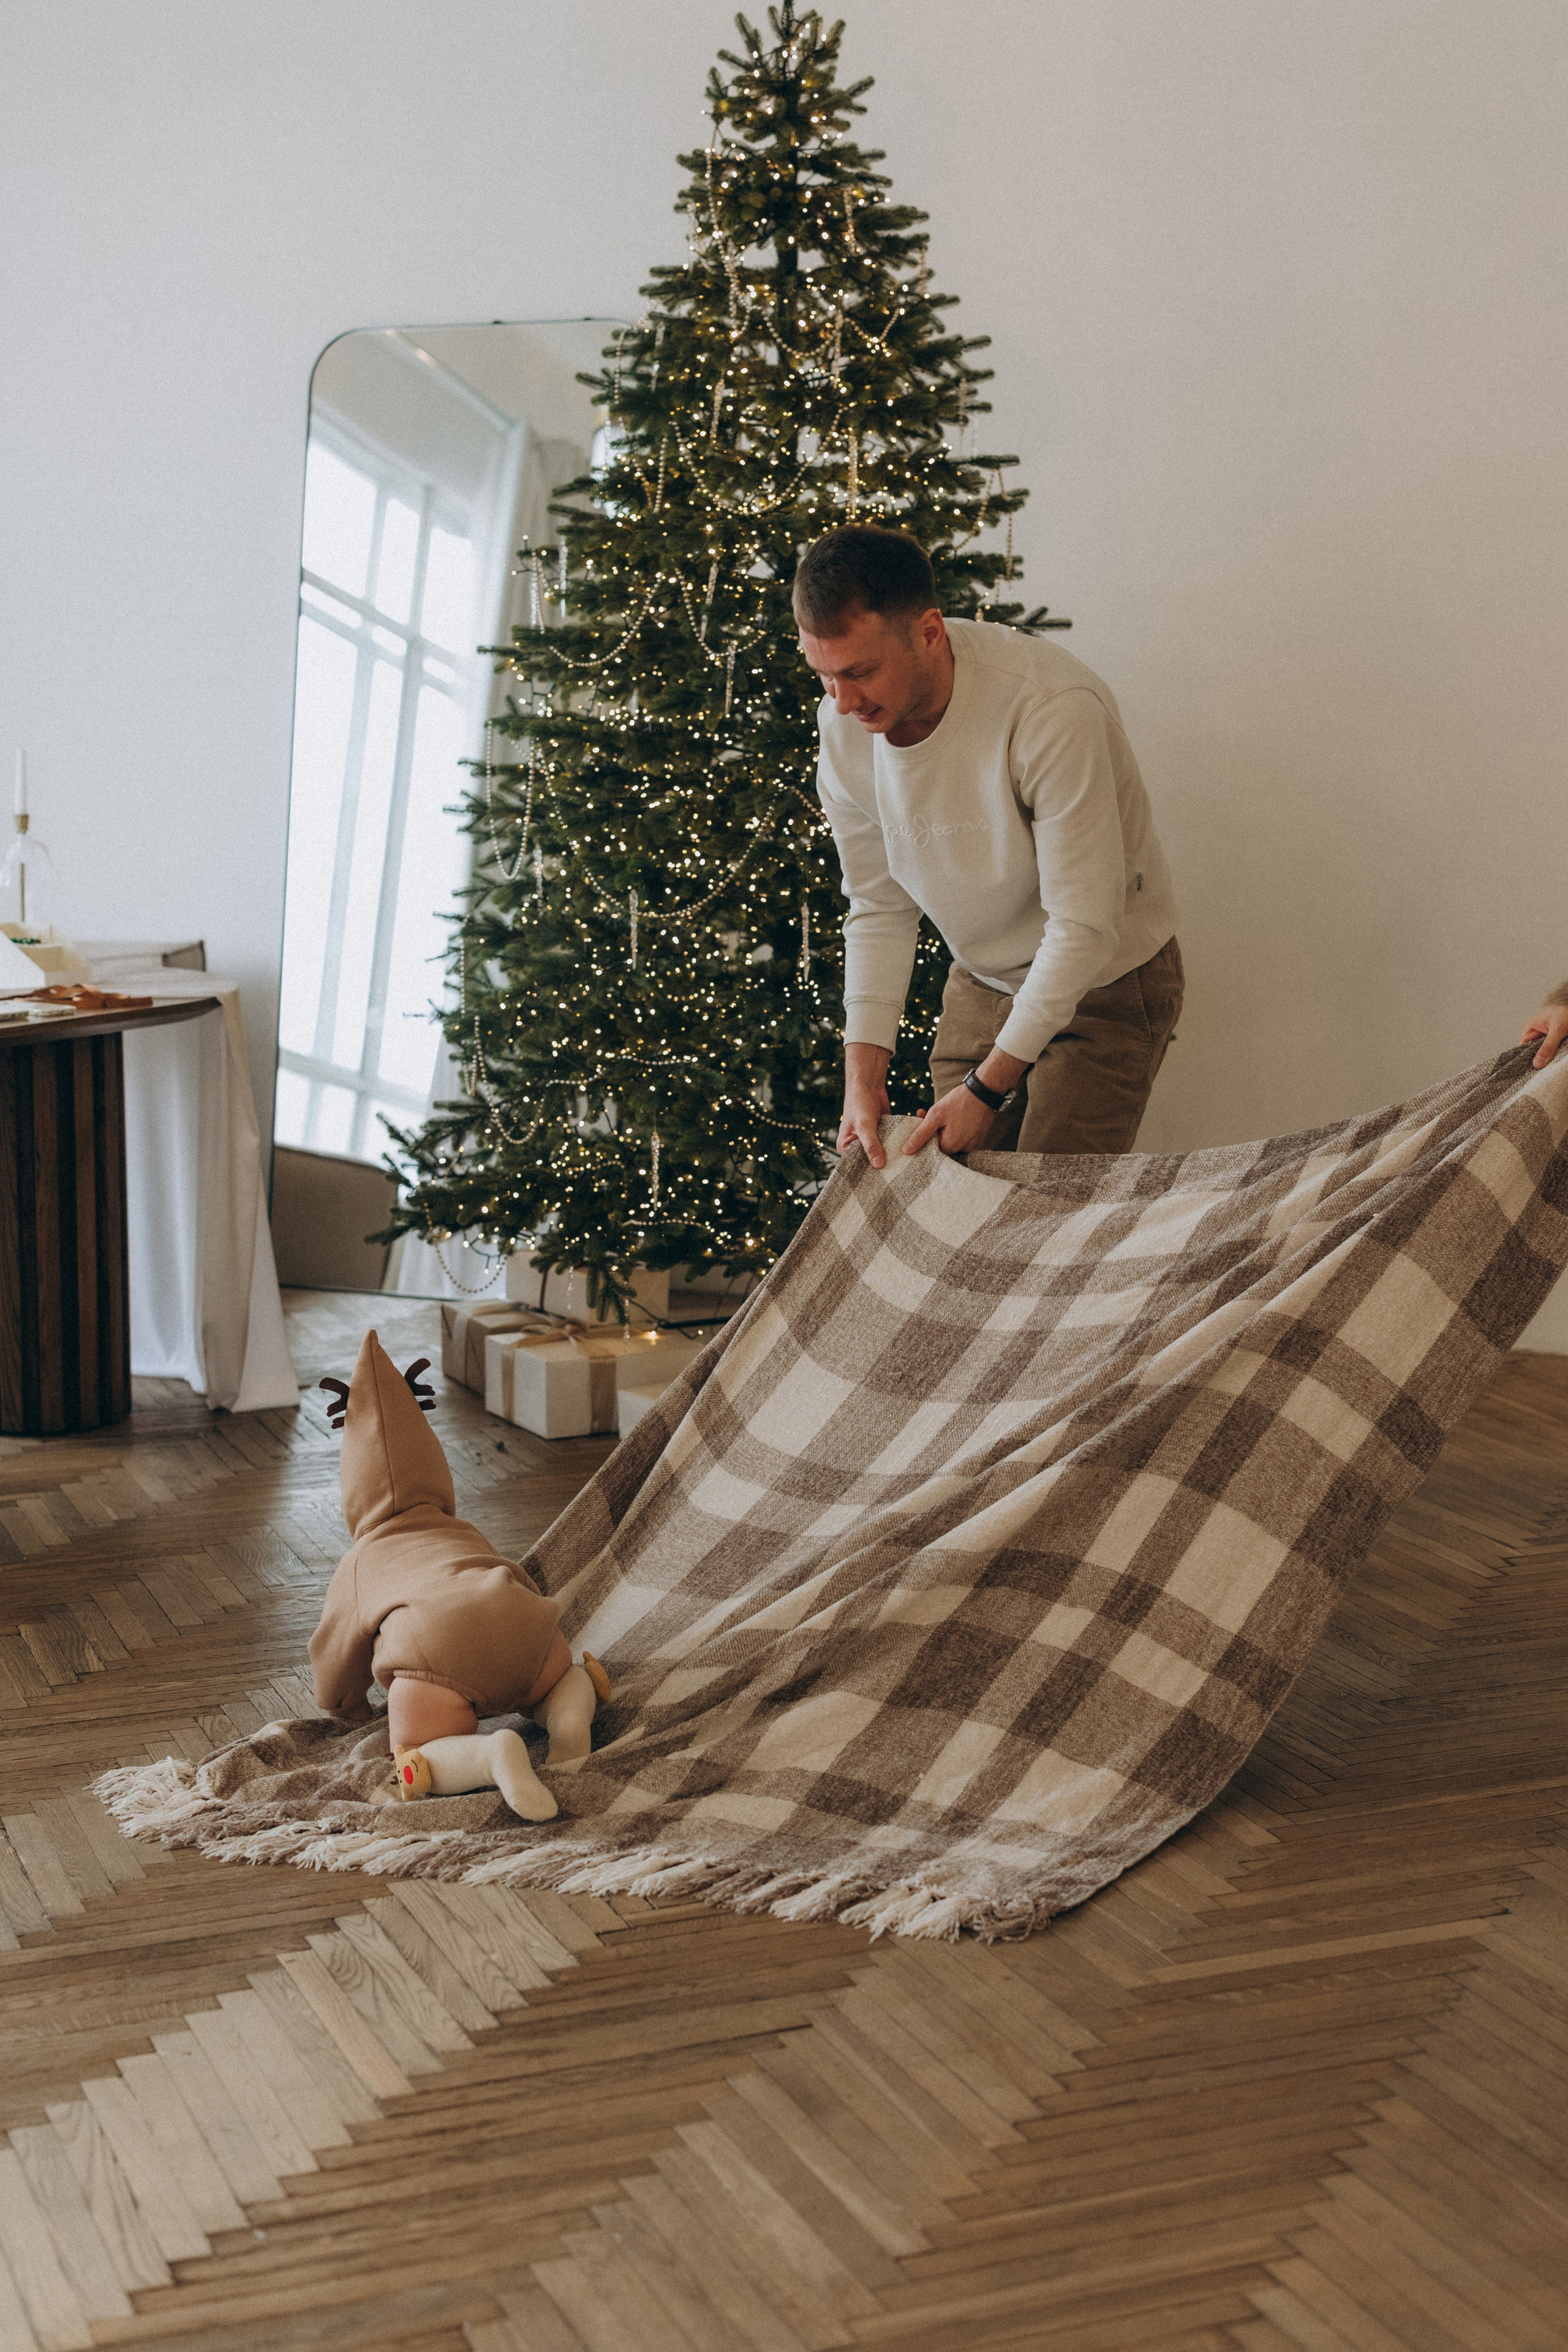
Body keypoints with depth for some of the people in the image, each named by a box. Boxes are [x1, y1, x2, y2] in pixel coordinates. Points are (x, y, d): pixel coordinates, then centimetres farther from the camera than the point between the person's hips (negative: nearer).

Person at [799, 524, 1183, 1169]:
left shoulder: (1051, 708, -32)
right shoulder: (843, 727, -13)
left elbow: (1083, 926, -28)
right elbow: (879, 910, -3)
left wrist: (988, 1086, -24)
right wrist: (863, 1075, -12)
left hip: (1105, 982, -5)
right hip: (982, 984, 5)